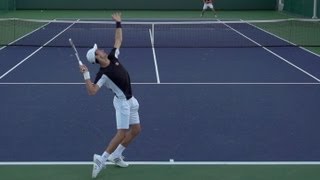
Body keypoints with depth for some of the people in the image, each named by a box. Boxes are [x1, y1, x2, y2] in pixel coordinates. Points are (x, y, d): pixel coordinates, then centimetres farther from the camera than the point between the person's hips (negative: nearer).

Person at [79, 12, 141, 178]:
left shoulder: (113, 57, -2)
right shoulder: (103, 74, -22)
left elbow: (118, 40, 13)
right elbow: (92, 91, -30)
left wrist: (118, 23, 10)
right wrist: (86, 75, -37)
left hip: (130, 100, 8)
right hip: (122, 102, -8)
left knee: (136, 130, 11)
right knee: (122, 133, -12)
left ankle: (116, 156, 20)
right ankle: (101, 159, -3)